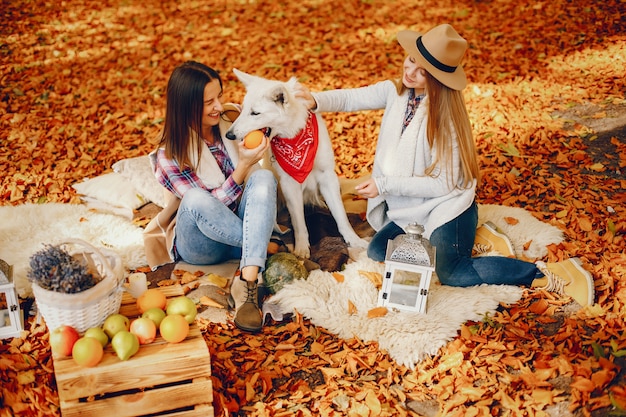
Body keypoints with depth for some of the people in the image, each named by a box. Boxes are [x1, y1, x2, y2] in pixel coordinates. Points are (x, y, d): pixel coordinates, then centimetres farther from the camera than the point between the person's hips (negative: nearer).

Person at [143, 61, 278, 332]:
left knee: (264, 177, -28)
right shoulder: (169, 155, -14)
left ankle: (248, 283, -43)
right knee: (196, 199, -36)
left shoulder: (233, 120, -3)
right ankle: (265, 246, -19)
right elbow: (212, 203, -18)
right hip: (201, 244, -3)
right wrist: (244, 165, -29)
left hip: (240, 226, 3)